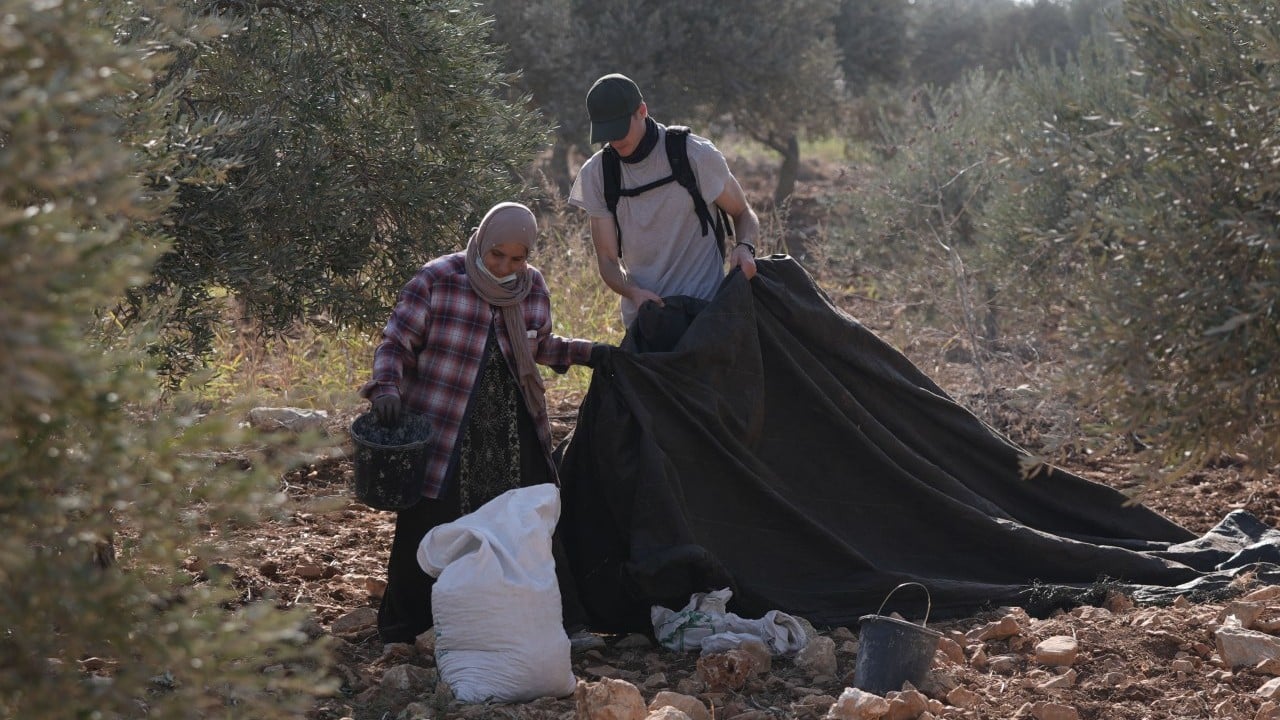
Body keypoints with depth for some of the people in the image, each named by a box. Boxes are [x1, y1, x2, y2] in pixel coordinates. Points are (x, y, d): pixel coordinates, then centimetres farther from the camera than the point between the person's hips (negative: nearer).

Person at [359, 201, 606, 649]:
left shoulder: (534, 288, 4)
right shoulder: (437, 281, -12)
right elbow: (395, 343, -10)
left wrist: (585, 352, 7)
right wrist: (386, 389, -27)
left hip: (512, 433, 4)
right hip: (442, 432, -4)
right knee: (428, 528, 0)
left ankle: (561, 622, 13)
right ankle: (403, 632, 16)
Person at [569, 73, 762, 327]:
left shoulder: (697, 155, -7)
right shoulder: (596, 173, 1)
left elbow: (743, 213, 7)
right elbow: (607, 259, 1)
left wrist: (744, 246, -17)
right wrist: (634, 292, -20)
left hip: (704, 310, -3)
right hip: (641, 314, 3)